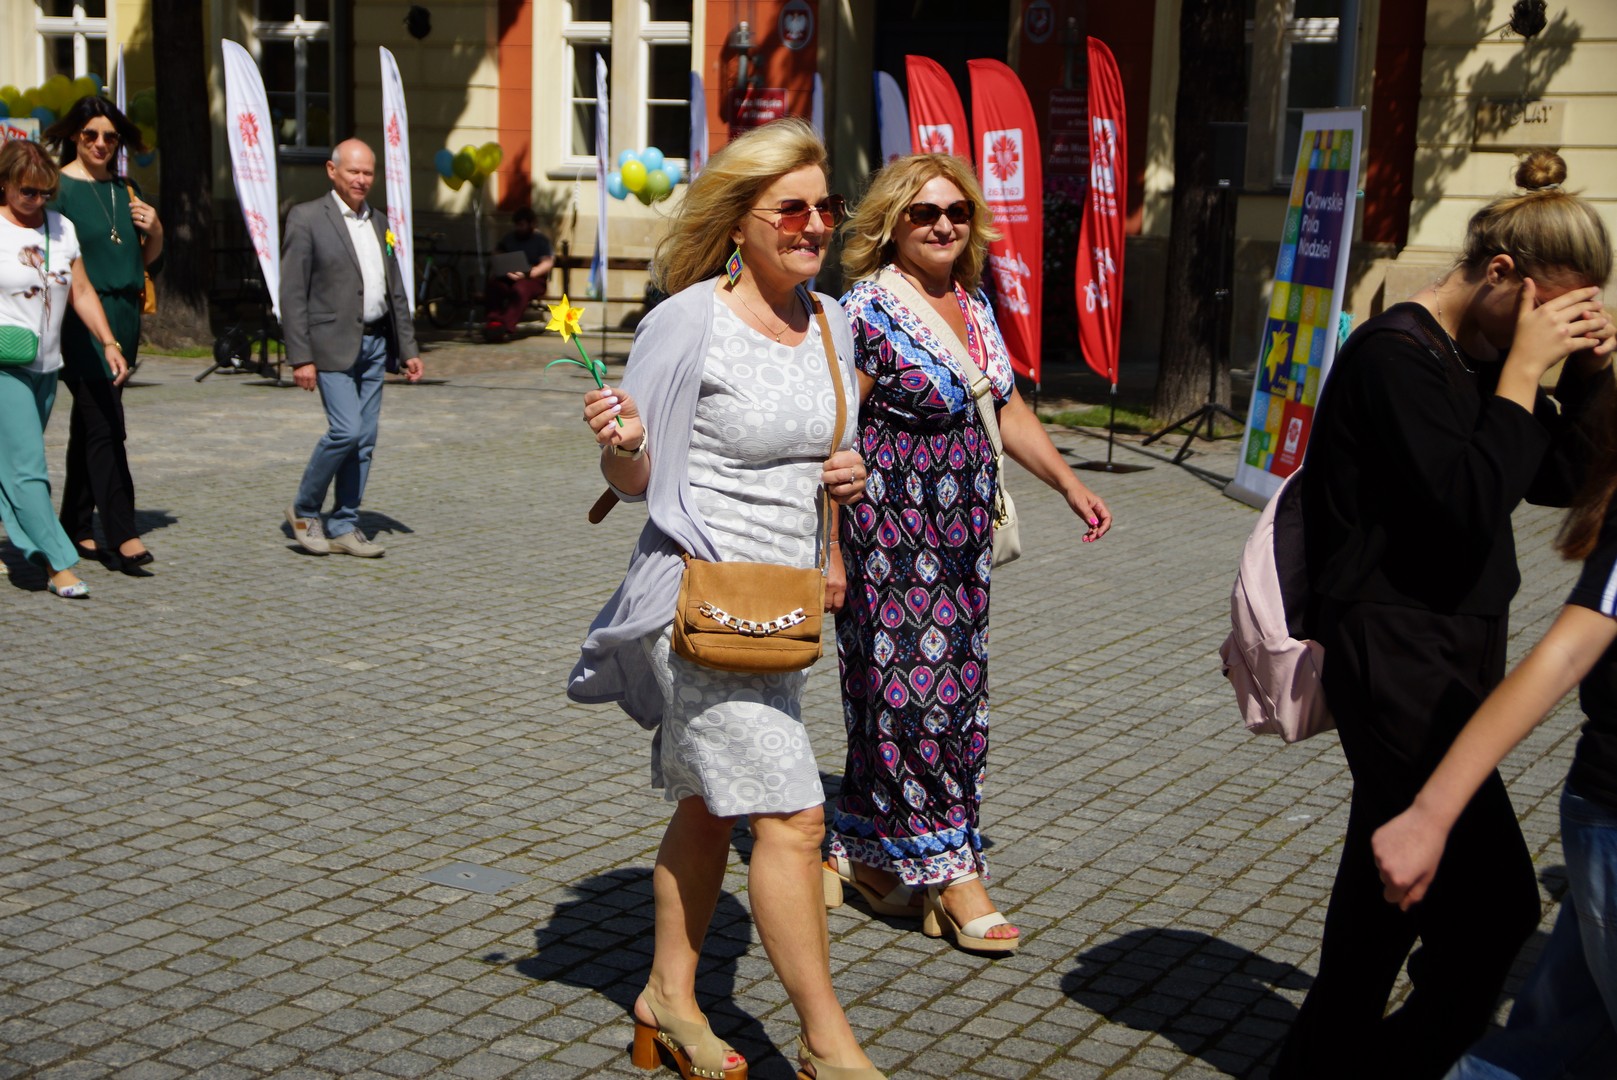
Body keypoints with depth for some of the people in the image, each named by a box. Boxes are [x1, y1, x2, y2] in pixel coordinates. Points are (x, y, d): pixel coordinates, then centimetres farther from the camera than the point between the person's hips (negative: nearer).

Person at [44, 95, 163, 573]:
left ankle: (77, 525, 20)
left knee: (89, 423, 12)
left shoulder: (125, 190, 15)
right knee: (104, 424, -12)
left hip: (123, 319, 6)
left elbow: (150, 266, 19)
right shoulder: (58, 187, -4)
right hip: (81, 320, -6)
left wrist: (155, 232, 1)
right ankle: (121, 535, -14)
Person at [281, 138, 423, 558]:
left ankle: (344, 527, 13)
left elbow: (396, 291, 19)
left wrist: (408, 349, 13)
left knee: (365, 439, 5)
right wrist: (300, 357, -14)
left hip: (375, 344, 6)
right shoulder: (306, 219, -5)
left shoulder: (379, 223, 15)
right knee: (346, 431, -14)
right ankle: (304, 510, 6)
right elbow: (292, 294, -9)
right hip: (333, 344, -6)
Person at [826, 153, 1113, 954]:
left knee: (955, 685, 11)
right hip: (891, 532, -8)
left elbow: (1008, 409, 21)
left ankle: (861, 855, 24)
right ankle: (949, 871, 3)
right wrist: (829, 550, -18)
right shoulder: (870, 310, -12)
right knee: (913, 686, -5)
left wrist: (1071, 485, 15)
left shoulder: (974, 306, 12)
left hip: (960, 534, 8)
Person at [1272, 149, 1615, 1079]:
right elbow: (1471, 506, -24)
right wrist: (1524, 370, -18)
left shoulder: (1476, 357, 12)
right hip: (1401, 661, -10)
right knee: (1498, 910, -8)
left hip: (1455, 650, 10)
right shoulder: (1395, 356, -16)